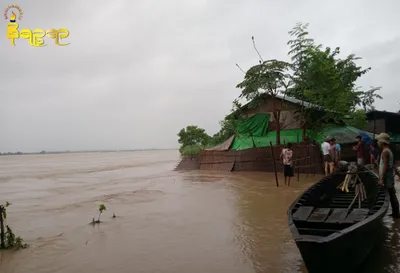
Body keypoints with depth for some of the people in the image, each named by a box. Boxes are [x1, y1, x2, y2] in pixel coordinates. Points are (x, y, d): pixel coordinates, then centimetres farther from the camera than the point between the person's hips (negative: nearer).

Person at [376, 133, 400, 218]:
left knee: (391, 196, -3)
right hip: (390, 178, 10)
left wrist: (382, 179, -21)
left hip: (387, 178, -10)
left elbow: (385, 166, -20)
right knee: (392, 195, 14)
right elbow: (393, 165, 19)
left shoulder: (385, 151, -15)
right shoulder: (389, 151, 14)